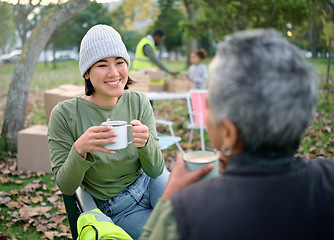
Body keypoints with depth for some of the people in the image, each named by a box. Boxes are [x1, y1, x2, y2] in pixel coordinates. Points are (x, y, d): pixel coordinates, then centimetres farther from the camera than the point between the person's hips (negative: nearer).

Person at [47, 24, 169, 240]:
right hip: (119, 210, -2)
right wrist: (80, 149, -33)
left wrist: (146, 141, -31)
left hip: (149, 183, 3)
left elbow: (155, 170, -8)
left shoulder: (139, 103, -8)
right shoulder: (65, 114, -16)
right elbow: (66, 187, -13)